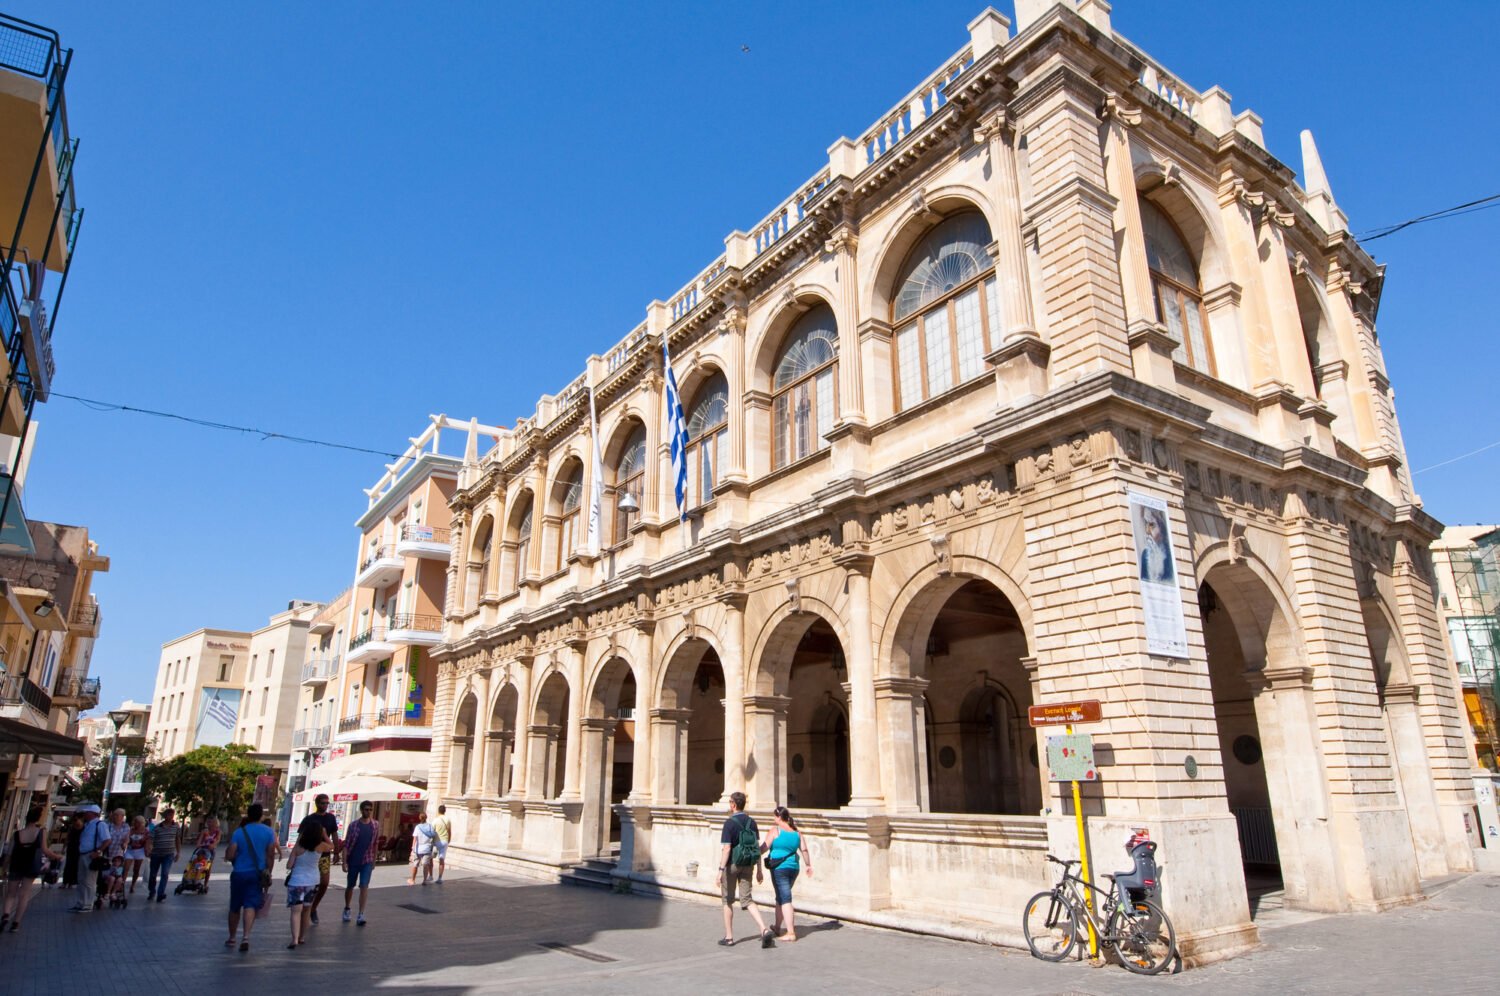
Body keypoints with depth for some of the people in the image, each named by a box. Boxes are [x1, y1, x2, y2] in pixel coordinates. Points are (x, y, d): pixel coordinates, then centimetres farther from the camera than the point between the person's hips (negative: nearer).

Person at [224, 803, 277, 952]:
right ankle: (246, 936, -21)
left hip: (239, 873, 0)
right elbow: (270, 855, -1)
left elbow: (229, 856, -10)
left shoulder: (239, 832, -7)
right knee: (250, 905, -3)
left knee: (235, 907, 16)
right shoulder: (269, 832, -3)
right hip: (257, 874, 0)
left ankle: (232, 938, 27)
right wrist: (268, 873, 9)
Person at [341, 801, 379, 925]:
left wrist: (374, 861, 9)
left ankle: (361, 915, -9)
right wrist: (344, 862, -12)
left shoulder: (375, 826, 0)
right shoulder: (353, 825, -8)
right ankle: (347, 909, 37)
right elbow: (346, 844, -7)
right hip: (353, 860, 0)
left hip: (367, 861, 1)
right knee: (350, 886, 15)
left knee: (364, 886, -9)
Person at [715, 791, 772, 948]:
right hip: (748, 865, 5)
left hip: (732, 865, -5)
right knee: (747, 900, 6)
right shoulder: (751, 822, 5)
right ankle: (765, 930, -13)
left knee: (728, 901, 11)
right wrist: (759, 869, 13)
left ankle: (729, 937, 17)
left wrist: (721, 870, -18)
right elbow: (757, 847, 8)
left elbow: (726, 848, -20)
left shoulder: (730, 823, -14)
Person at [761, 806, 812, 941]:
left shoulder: (775, 831, -11)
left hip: (779, 868, -6)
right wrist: (808, 865, 15)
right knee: (781, 897, 21)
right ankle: (777, 927, 34)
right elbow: (804, 850, 4)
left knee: (785, 899, -3)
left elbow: (764, 848, -10)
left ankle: (791, 932, -6)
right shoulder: (796, 832, 5)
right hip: (794, 867, 6)